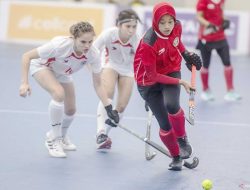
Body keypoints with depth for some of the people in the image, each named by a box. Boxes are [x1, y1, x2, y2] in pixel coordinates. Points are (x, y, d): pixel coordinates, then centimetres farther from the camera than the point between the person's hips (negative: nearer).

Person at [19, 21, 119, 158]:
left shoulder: (93, 55, -29)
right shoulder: (60, 45, -42)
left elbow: (98, 84, -17)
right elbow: (27, 56, -33)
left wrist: (109, 108, -23)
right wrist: (24, 83, -40)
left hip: (62, 73, 5)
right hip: (41, 66, -5)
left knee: (71, 110, 5)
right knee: (59, 93, -31)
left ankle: (61, 137, 39)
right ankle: (53, 140, -15)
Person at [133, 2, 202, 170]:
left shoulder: (177, 27, -16)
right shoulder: (148, 43, -32)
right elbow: (152, 75, -24)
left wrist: (186, 54, -2)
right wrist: (180, 82, -24)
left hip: (172, 72, 3)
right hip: (149, 82, -3)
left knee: (172, 105, -28)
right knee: (165, 125, -4)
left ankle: (182, 138, 0)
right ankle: (176, 156, 22)